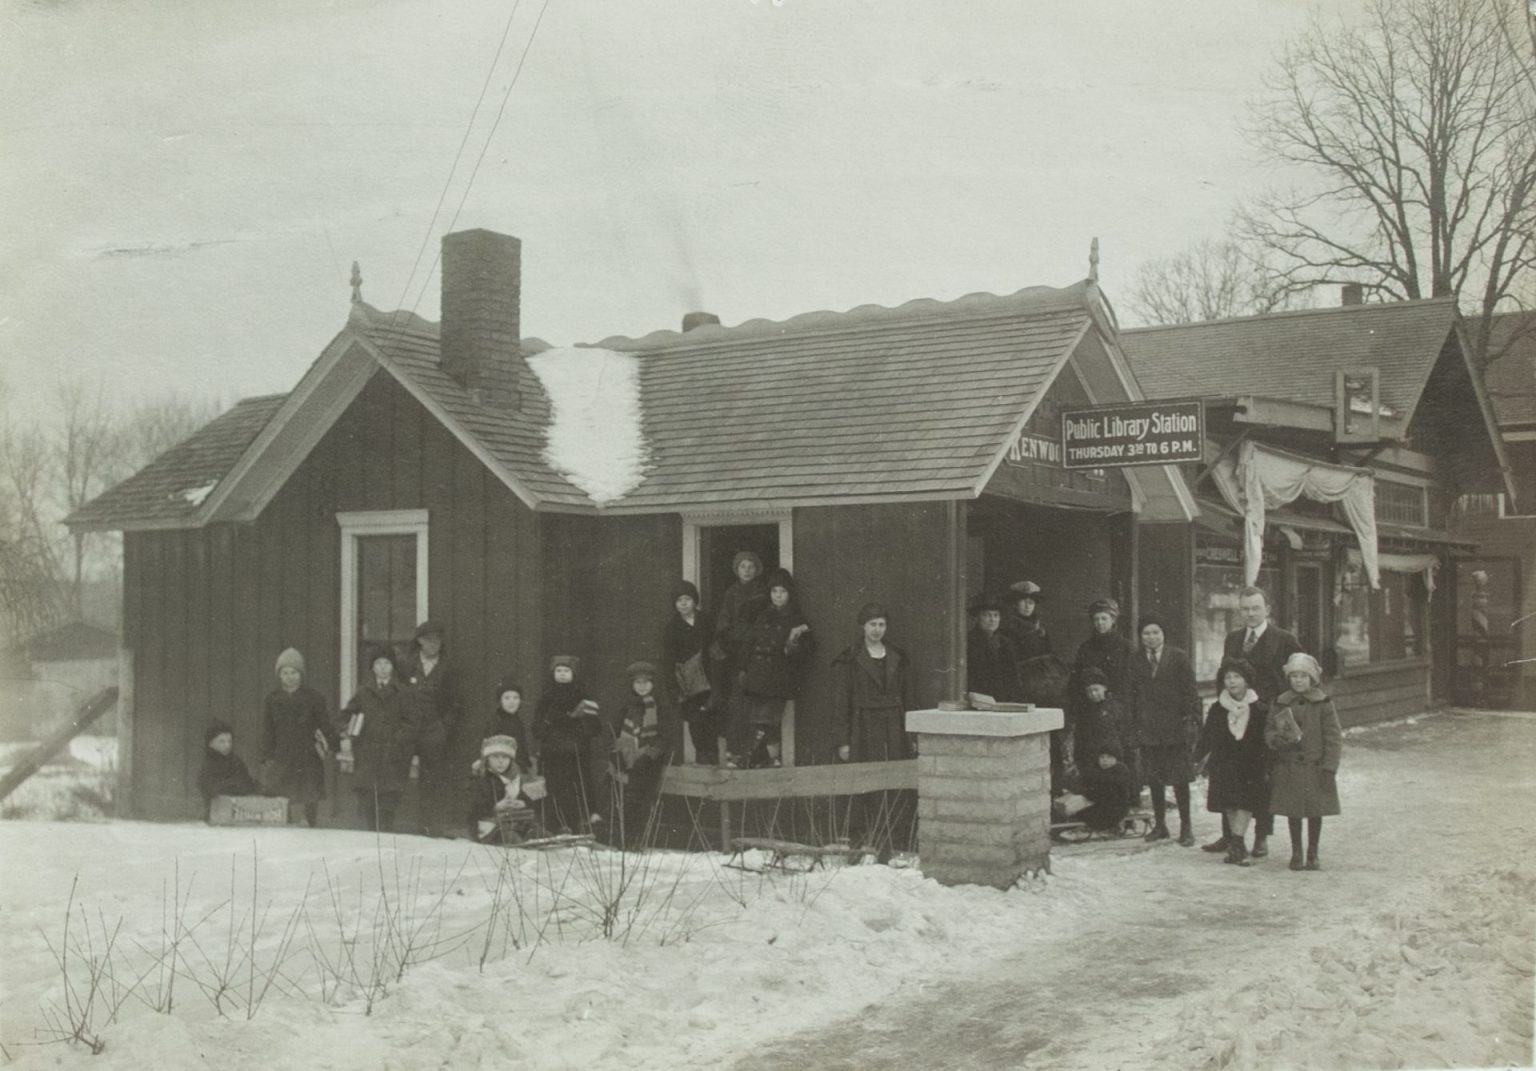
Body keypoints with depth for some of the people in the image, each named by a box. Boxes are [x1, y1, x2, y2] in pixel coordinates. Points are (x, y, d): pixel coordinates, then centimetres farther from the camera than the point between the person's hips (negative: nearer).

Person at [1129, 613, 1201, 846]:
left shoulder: (1179, 658, 0)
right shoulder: (1136, 662, 10)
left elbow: (1190, 692, -1)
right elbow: (1133, 695, 10)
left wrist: (1191, 721, -8)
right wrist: (1134, 724, 4)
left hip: (1175, 728, -3)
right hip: (1148, 728, 3)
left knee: (1180, 779, -1)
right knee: (1153, 779, 8)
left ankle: (1186, 827, 7)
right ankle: (1159, 825, 18)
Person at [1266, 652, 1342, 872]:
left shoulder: (1323, 704, -5)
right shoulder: (1281, 704, 3)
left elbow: (1333, 737, -5)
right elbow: (1269, 730, 9)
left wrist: (1329, 768, -10)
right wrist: (1276, 740, -14)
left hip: (1315, 767, -2)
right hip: (1289, 768, 2)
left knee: (1315, 811, 6)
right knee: (1293, 811, 8)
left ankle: (1312, 855, 19)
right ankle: (1296, 854, 21)